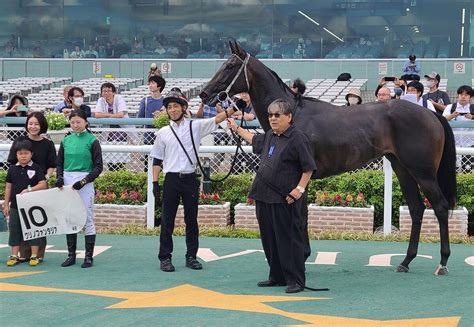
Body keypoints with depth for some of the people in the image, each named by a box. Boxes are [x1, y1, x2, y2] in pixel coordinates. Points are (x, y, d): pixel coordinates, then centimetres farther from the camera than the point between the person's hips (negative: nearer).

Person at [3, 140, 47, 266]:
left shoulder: (36, 168, -4)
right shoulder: (12, 169, 6)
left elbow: (43, 185, -9)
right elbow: (8, 187, 10)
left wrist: (29, 190, -20)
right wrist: (6, 204, 8)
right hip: (15, 206, 3)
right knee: (14, 230, 6)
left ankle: (34, 256, 9)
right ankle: (14, 256, 14)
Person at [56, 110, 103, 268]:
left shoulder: (92, 141, -3)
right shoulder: (66, 140, 10)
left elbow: (98, 166, -4)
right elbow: (59, 163, 16)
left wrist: (84, 181, -13)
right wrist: (60, 177, -2)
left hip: (85, 182, -4)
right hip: (67, 181, 4)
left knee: (87, 219, -1)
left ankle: (89, 256, 5)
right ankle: (71, 254, 17)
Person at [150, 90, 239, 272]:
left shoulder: (196, 127, 3)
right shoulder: (163, 133, 5)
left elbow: (217, 119, -9)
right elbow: (157, 160, 7)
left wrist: (234, 108, -24)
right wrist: (155, 183, 1)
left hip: (190, 179, 0)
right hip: (171, 180, 0)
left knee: (191, 220, 7)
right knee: (167, 220, 1)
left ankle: (191, 256, 16)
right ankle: (165, 258, 8)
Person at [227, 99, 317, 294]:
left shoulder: (298, 139, -10)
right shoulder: (269, 136, 15)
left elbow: (308, 168, -10)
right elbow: (254, 140, 38)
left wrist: (300, 188, -17)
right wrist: (237, 129, 44)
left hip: (285, 200, -8)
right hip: (264, 197, 9)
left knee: (289, 239, -5)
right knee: (269, 239, 13)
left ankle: (295, 281, 0)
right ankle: (277, 277, 23)